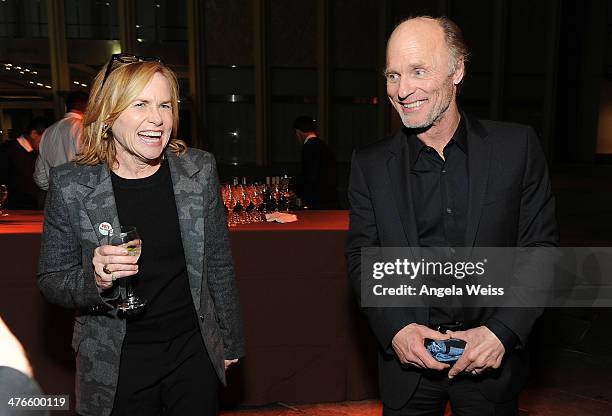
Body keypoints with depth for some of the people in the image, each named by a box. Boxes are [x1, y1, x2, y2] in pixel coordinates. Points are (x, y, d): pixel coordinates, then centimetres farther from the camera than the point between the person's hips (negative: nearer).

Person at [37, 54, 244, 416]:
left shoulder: (200, 170, -8)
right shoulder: (69, 185, -12)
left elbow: (219, 264, 1)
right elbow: (51, 281, -3)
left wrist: (230, 342, 8)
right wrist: (95, 280, -25)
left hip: (195, 350, 2)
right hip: (117, 365, -1)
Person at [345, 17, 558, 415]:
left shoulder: (518, 146, -6)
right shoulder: (371, 164, -4)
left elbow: (540, 248, -4)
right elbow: (361, 257, -1)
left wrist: (501, 331, -14)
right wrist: (395, 329, -14)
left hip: (494, 355, 0)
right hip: (407, 355, 1)